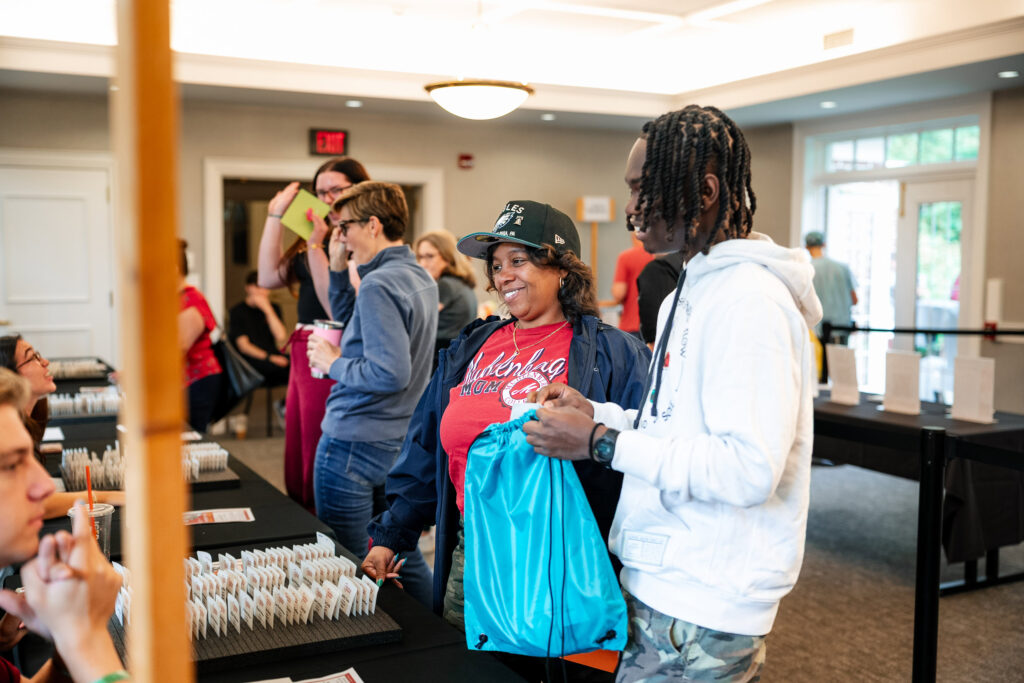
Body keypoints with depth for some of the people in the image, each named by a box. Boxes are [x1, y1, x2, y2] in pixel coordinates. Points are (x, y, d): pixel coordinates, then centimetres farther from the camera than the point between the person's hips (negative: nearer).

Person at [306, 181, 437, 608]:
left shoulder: (378, 284, -20)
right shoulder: (420, 277, 10)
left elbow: (390, 373, -27)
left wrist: (333, 363, -13)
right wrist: (339, 268, 10)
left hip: (354, 444, -9)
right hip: (399, 439, 10)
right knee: (401, 554, 18)